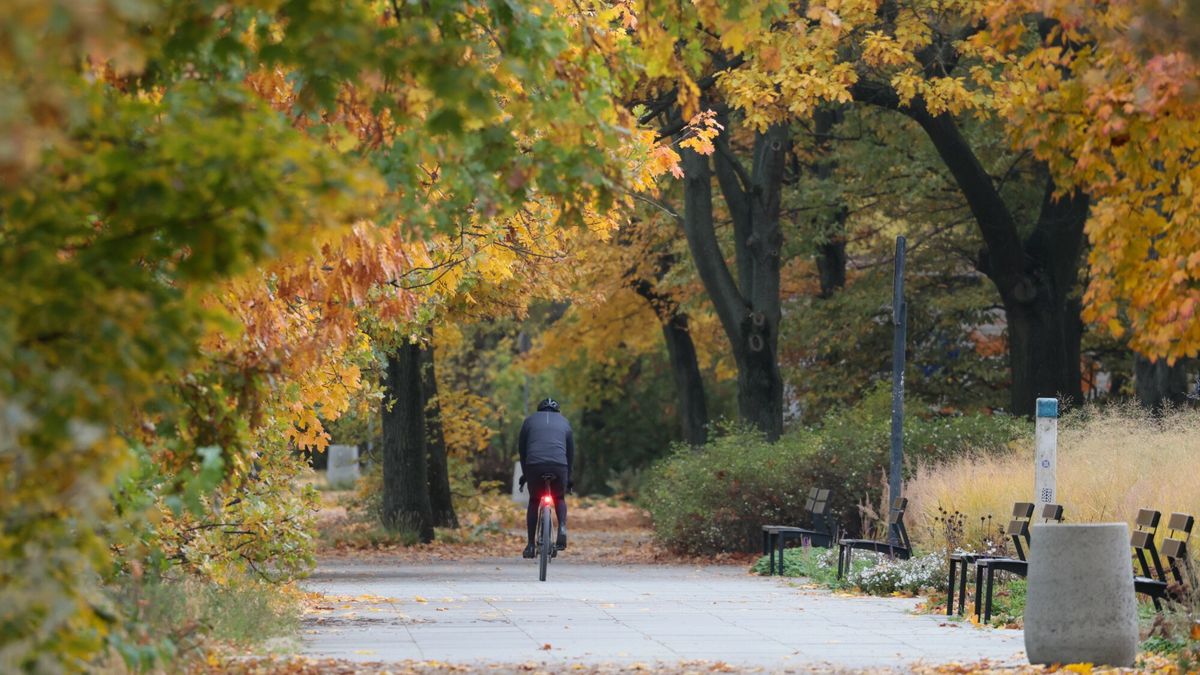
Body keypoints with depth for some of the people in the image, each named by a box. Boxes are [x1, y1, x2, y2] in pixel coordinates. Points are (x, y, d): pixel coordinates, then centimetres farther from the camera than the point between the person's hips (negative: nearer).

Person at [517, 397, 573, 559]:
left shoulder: (530, 420, 21)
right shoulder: (564, 422, 24)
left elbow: (521, 448, 21)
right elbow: (571, 451, 25)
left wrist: (524, 472, 29)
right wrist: (568, 476, 32)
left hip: (534, 464, -1)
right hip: (559, 465, 1)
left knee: (533, 501, 18)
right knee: (560, 498, 23)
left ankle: (531, 545, 12)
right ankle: (562, 528, -5)